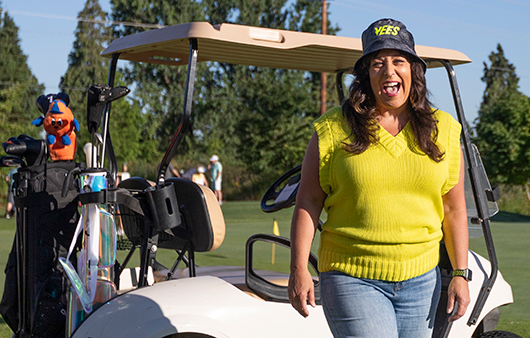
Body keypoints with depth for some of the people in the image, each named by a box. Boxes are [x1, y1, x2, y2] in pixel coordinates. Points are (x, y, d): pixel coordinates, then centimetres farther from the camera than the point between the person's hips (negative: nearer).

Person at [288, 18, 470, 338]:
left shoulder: (443, 130, 6)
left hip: (420, 280, 3)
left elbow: (454, 209, 9)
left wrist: (460, 275, 5)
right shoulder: (334, 129, -1)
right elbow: (308, 202, 1)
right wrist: (299, 270, -5)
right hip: (352, 280, -3)